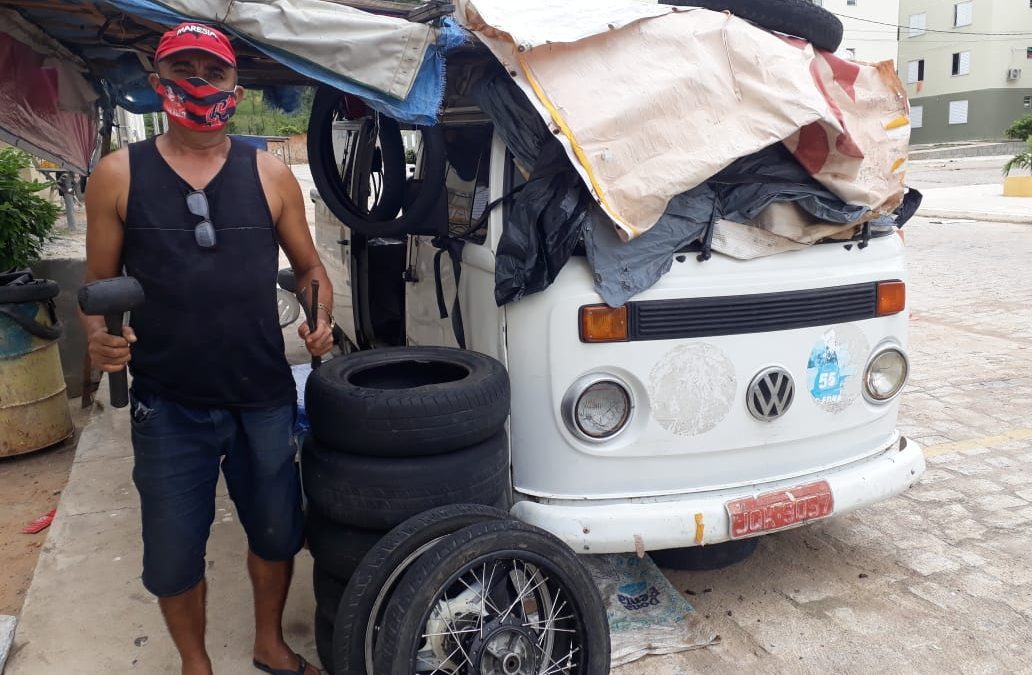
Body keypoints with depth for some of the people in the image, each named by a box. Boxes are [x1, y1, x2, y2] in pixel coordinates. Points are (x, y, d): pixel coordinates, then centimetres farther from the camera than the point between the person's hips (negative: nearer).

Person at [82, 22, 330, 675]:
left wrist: (321, 320, -7)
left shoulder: (270, 174, 2)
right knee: (174, 552, 11)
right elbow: (100, 283, 5)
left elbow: (309, 265, 11)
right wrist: (99, 338, -14)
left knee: (276, 531, 16)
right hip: (168, 405, -1)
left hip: (264, 396, 1)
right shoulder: (118, 175, 0)